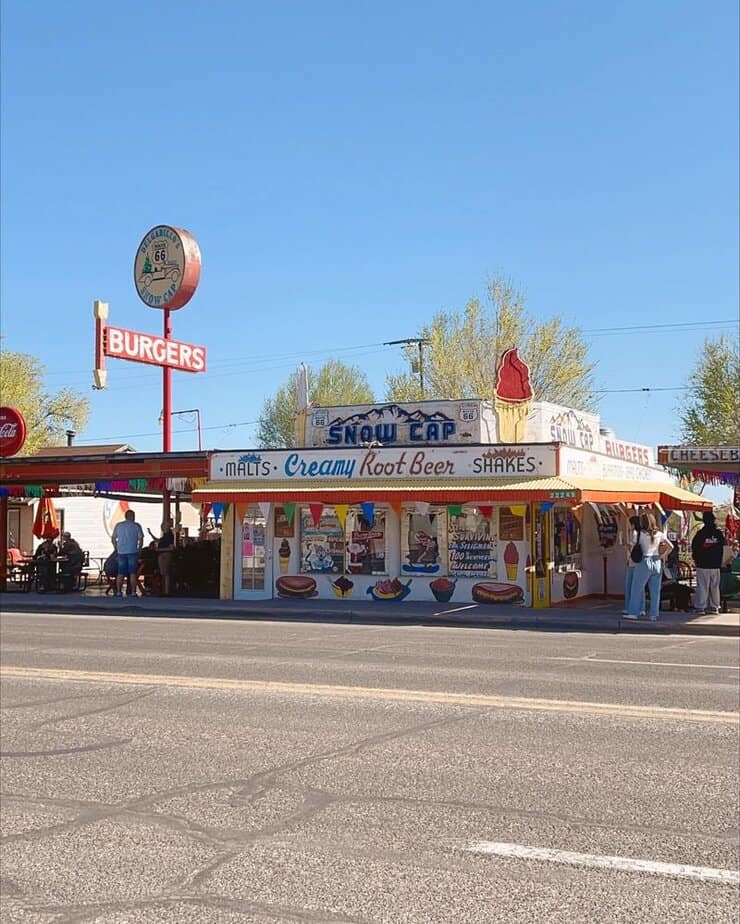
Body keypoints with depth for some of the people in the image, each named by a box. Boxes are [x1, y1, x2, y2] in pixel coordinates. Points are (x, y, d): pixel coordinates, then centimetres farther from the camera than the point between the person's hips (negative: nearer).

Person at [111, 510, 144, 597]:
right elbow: (141, 540, -4)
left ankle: (118, 592, 6)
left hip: (121, 552, 3)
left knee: (121, 573, 8)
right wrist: (139, 549, 7)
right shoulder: (136, 526, -1)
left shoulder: (118, 525, 8)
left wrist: (117, 549, 16)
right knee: (133, 573, 1)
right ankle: (133, 592, -1)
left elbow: (113, 538, 9)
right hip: (133, 552, -3)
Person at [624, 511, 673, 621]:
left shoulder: (641, 534, -9)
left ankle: (634, 613, 6)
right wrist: (663, 555, 6)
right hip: (657, 562, 4)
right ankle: (653, 615, 10)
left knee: (637, 588, 5)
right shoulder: (660, 534, 3)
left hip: (644, 562, -4)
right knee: (655, 590, 8)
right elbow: (670, 546, 3)